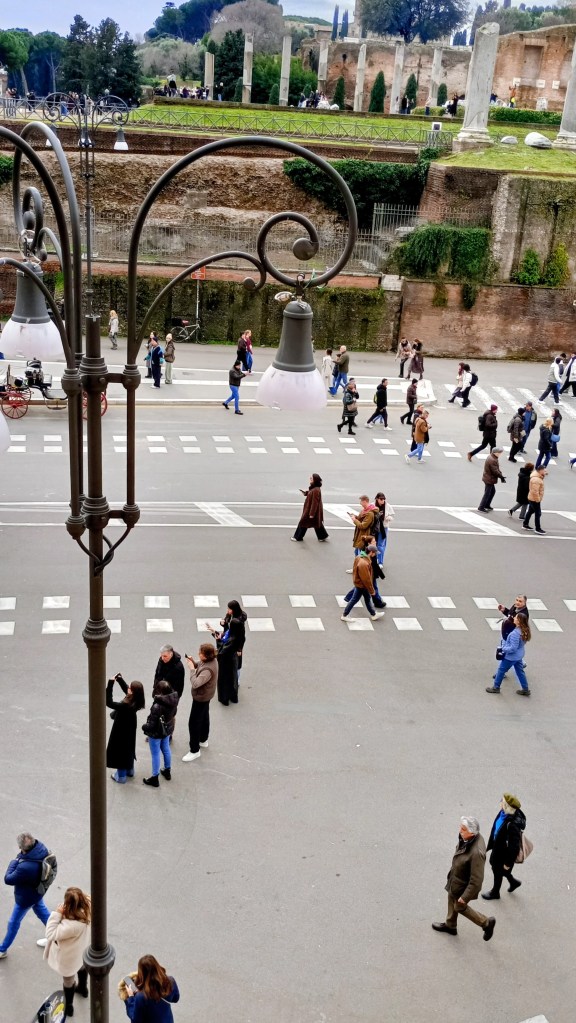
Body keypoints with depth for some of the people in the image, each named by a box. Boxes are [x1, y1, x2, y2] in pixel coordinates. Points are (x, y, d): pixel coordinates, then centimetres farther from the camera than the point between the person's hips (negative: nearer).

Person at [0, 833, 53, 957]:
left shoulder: (25, 868, -47)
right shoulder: (40, 847, -26)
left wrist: (13, 863, -18)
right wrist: (19, 859, -15)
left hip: (26, 897, -7)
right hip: (38, 889, 7)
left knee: (14, 922, 17)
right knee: (42, 910, 30)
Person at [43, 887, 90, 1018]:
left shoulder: (72, 926, -48)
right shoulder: (86, 910, -29)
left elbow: (51, 934, -34)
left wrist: (57, 914, -36)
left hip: (69, 959, -6)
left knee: (68, 982, 23)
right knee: (82, 967, 37)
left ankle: (68, 1007, 50)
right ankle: (83, 988, 67)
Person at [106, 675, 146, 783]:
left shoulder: (126, 705, -39)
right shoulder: (135, 701, -15)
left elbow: (109, 702, -40)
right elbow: (125, 688, 4)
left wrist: (110, 683, -43)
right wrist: (120, 679, -10)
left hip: (121, 731, -8)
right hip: (129, 730, 8)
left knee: (120, 752, 13)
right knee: (128, 749, 28)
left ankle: (121, 776, 30)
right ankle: (129, 770, 47)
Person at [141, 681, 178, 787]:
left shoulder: (157, 707, -37)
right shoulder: (173, 700, -16)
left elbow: (152, 724, -27)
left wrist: (144, 727, -7)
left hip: (156, 733, -7)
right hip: (168, 729, 7)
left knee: (155, 754, 11)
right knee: (166, 749, 26)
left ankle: (155, 778, 28)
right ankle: (167, 771, 46)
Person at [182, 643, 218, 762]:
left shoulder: (208, 670, -38)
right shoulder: (211, 660, -10)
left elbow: (195, 683, -40)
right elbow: (200, 664, 8)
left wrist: (191, 669, -31)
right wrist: (193, 662, -12)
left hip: (201, 697, -10)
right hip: (205, 695, 10)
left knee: (194, 723, 1)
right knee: (204, 717, 27)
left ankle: (194, 751, 12)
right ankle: (203, 740, 47)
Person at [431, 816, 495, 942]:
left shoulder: (477, 852, -43)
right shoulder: (467, 838, -18)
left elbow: (476, 880, -32)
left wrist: (465, 896, -20)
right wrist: (453, 870, 21)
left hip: (464, 884, -8)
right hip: (456, 878, 8)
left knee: (460, 907, 18)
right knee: (452, 900, 28)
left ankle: (486, 923, 37)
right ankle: (450, 925, 54)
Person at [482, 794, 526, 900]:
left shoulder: (512, 825, -41)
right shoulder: (504, 813, -16)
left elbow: (514, 847, -29)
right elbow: (495, 828, 3)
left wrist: (508, 863, -16)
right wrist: (491, 845, 17)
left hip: (504, 853, -8)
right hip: (498, 846, 8)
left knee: (498, 871, 19)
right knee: (494, 863, 30)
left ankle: (495, 892, 50)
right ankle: (513, 882, 54)